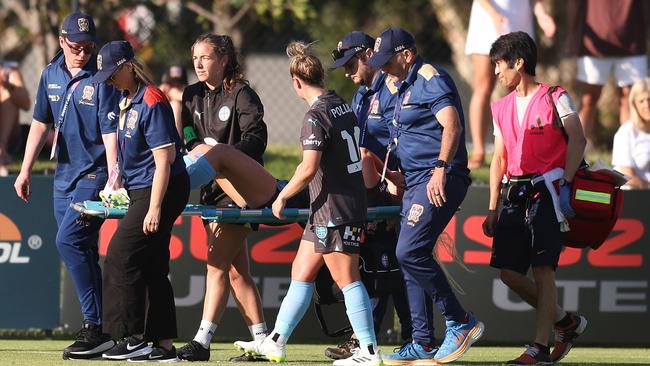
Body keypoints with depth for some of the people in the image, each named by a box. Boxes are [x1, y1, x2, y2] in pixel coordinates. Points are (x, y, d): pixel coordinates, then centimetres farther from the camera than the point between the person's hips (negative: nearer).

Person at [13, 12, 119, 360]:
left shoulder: (102, 80, -10)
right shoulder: (51, 75, 8)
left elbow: (111, 133, -15)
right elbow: (41, 123, 16)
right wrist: (25, 171, 13)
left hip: (94, 174, -7)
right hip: (64, 175, 7)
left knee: (68, 240, -20)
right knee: (83, 252, 9)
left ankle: (94, 327, -20)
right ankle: (100, 332, 14)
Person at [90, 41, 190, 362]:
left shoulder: (151, 103, -17)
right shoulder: (127, 100, 12)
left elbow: (163, 161, -21)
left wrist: (154, 209, -23)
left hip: (162, 190, -10)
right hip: (140, 191, 10)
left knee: (121, 257, -11)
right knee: (152, 267, 9)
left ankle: (133, 339, -8)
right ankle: (163, 345, 11)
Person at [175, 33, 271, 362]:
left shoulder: (242, 95, -6)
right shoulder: (192, 96, 14)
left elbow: (256, 139, -14)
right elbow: (188, 139, 9)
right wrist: (198, 148, -12)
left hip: (238, 191, -7)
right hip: (211, 191, 7)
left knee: (218, 264, -12)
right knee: (237, 271, 7)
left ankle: (202, 341, -14)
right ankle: (262, 341, 11)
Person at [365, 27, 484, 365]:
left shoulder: (431, 79, -11)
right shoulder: (405, 87, 21)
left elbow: (452, 125, -24)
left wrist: (440, 169, -34)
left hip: (439, 182, -11)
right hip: (416, 185, 11)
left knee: (410, 252, -19)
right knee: (410, 259, 9)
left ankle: (461, 322, -12)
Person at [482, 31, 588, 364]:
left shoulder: (555, 99, -2)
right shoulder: (502, 108, 17)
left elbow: (577, 140, -11)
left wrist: (565, 184, -21)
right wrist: (493, 208, 13)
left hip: (547, 190, -7)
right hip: (515, 193, 7)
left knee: (542, 268, -14)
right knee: (509, 272, -1)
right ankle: (566, 323, 16)